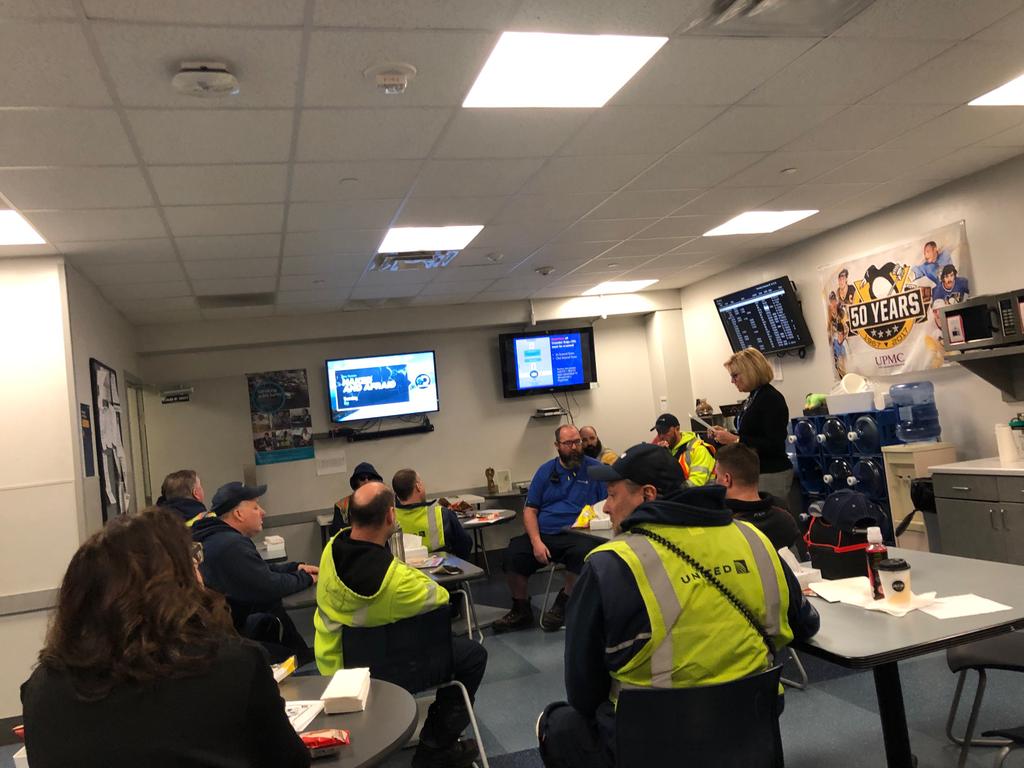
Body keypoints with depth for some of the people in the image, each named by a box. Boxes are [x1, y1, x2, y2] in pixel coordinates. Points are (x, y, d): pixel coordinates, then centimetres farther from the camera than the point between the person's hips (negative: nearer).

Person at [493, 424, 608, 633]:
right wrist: (536, 542, -7)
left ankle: (563, 604, -8)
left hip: (578, 534, -2)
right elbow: (530, 510, 9)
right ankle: (521, 611, 3)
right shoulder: (546, 471, 13)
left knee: (583, 552, -36)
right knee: (512, 555, -22)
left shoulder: (595, 469, 6)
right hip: (543, 533, 3)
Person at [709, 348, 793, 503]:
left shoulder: (772, 399, -13)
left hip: (772, 475, -8)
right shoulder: (752, 398, 12)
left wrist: (735, 440, -19)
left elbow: (774, 445, -19)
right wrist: (727, 434, 8)